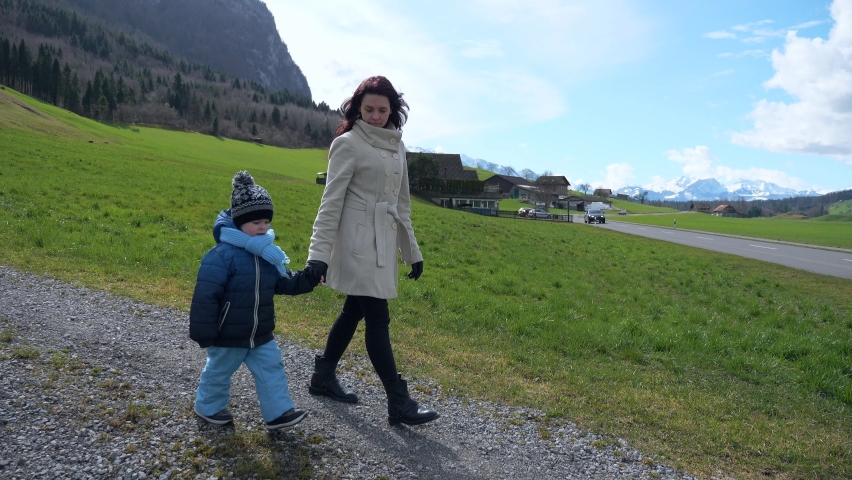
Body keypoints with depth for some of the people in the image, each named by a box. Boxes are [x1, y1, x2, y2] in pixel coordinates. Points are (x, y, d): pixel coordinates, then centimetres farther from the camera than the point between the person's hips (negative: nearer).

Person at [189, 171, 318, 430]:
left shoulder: (269, 253, 1)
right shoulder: (223, 254, -24)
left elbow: (283, 282, 9)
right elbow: (205, 295, -24)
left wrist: (308, 279, -8)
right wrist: (204, 333, -21)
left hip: (260, 333, 6)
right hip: (228, 334, -6)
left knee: (272, 369, 7)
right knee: (219, 372, 15)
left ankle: (278, 412, 16)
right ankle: (208, 407, 39)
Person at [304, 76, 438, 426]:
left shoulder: (396, 146, 14)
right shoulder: (348, 144, -6)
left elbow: (401, 203, 18)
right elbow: (331, 202, -11)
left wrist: (412, 251, 19)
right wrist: (318, 254, -17)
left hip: (383, 243, 7)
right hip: (359, 243, -7)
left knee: (353, 312, 15)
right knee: (378, 319, -5)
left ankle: (324, 377, 31)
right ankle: (399, 404, 1)